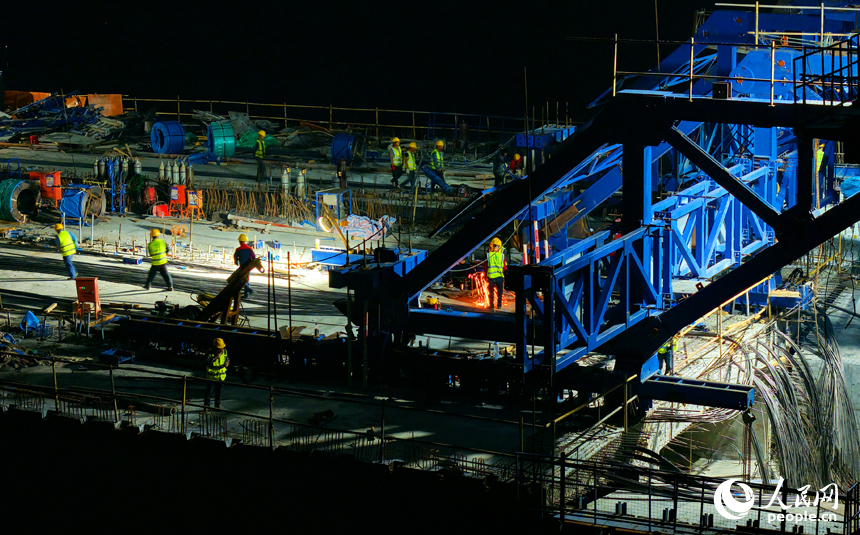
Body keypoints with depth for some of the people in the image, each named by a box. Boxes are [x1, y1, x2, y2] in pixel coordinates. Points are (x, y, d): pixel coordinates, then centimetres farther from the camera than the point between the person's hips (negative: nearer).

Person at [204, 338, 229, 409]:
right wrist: (216, 357, -35)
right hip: (211, 377, -4)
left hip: (221, 377, 4)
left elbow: (227, 359, 14)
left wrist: (227, 363, -9)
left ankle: (217, 406, 26)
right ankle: (206, 406, 13)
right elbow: (208, 362, -31)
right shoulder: (210, 352, -18)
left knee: (219, 393, 14)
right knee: (208, 392, 2)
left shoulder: (224, 351, -2)